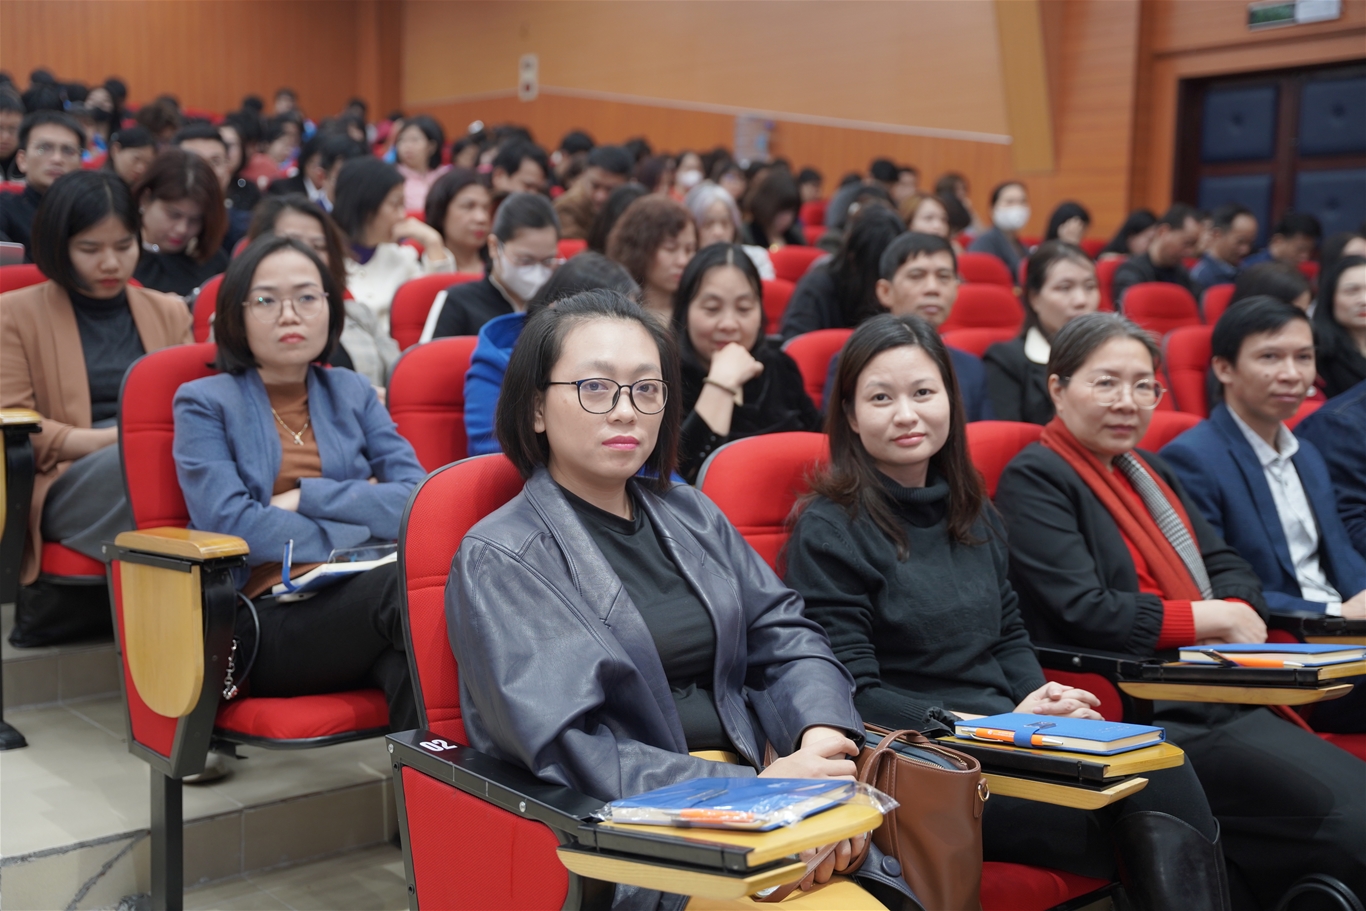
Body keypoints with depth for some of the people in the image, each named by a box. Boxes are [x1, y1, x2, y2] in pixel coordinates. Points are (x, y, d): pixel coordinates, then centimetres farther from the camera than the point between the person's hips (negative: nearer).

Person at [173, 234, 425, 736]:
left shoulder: (352, 392, 21)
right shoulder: (204, 402, 11)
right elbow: (229, 522, -6)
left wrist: (306, 497, -3)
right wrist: (363, 529, -6)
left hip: (364, 592, 3)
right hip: (270, 615, -3)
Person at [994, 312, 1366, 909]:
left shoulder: (1153, 473, 23)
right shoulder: (1033, 481, -5)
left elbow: (1228, 566, 18)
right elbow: (1083, 612, -16)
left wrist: (1238, 613, -7)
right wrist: (1214, 618, -7)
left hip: (1215, 698, 9)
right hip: (1135, 718, -9)